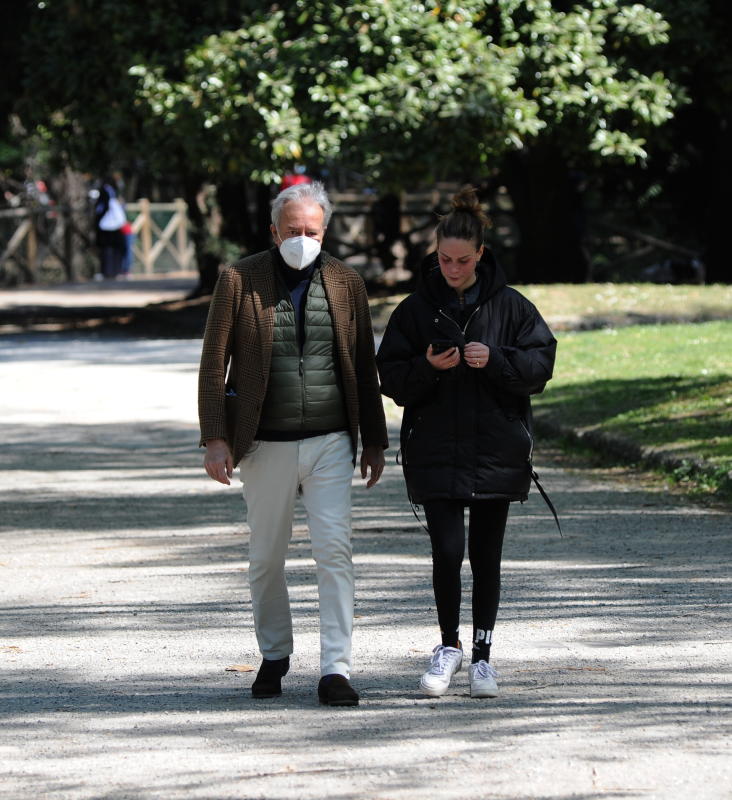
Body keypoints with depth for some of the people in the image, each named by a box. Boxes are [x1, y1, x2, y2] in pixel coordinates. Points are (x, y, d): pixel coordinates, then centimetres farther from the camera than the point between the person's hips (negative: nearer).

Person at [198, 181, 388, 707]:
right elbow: (214, 363, -1)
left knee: (334, 549, -11)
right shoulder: (239, 281, -1)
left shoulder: (345, 283, 6)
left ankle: (336, 669, -10)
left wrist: (374, 441, 11)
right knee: (266, 558, 9)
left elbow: (364, 367, 12)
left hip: (330, 442, 1)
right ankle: (274, 656, 28)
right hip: (266, 446, 0)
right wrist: (216, 439, -8)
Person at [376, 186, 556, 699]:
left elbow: (541, 363, -1)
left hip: (497, 449, 0)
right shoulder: (416, 309, 2)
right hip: (435, 452, 0)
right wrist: (428, 367, -16)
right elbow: (391, 376, 3)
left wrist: (494, 359, -16)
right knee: (448, 550, -10)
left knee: (486, 555, 6)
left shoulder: (509, 306, 2)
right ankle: (449, 645, 10)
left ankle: (482, 655, 17)